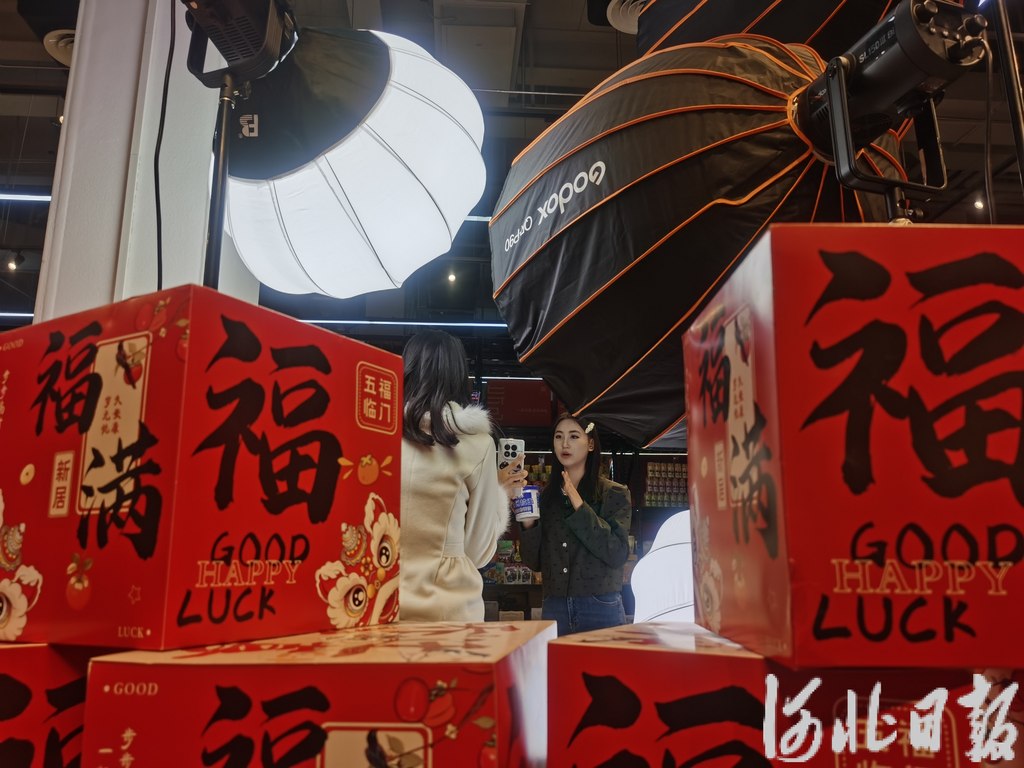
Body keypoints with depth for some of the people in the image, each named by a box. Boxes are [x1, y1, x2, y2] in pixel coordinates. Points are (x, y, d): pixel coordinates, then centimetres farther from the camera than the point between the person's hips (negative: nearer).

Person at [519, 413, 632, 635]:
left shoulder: (614, 494, -3)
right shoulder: (546, 496, 6)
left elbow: (617, 554, -14)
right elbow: (534, 562, 7)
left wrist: (580, 507, -19)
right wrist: (528, 525, -11)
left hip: (601, 609, -3)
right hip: (554, 608, 3)